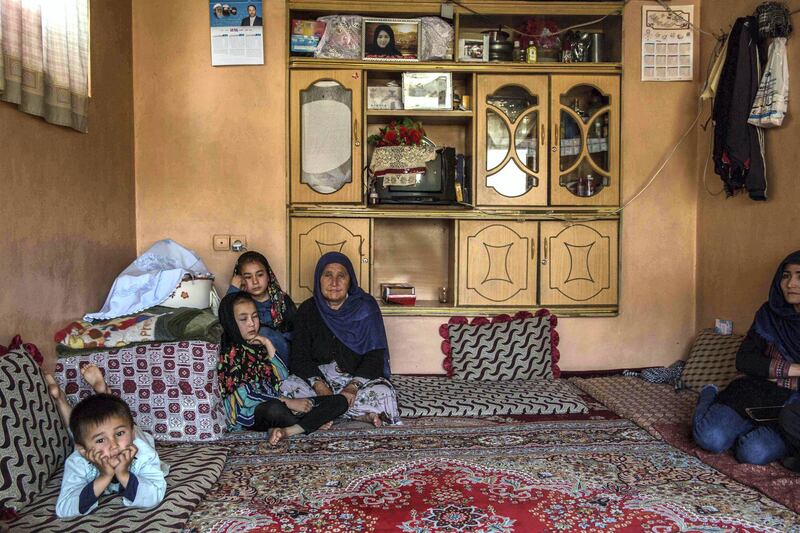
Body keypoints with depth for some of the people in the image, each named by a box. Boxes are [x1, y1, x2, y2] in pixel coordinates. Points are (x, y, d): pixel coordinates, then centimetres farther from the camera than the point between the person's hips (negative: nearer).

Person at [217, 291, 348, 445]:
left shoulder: (259, 345, 17)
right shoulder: (230, 352, -5)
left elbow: (283, 378, 7)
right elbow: (246, 396, -15)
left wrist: (269, 346, -1)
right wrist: (289, 402, -19)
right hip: (249, 414, -7)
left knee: (340, 401, -5)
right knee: (275, 409, -43)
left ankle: (286, 430, -24)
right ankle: (314, 422, -12)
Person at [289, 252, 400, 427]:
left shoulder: (366, 307, -4)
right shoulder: (307, 311, 1)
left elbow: (375, 356, -9)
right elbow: (300, 358, -5)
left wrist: (353, 387, -25)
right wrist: (320, 387, -24)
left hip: (359, 378, -2)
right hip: (318, 378, 2)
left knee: (383, 392, -32)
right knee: (287, 388, -28)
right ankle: (361, 414, -25)